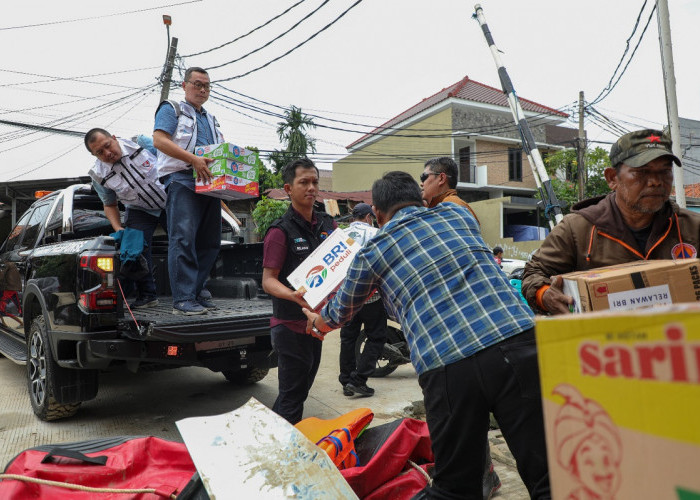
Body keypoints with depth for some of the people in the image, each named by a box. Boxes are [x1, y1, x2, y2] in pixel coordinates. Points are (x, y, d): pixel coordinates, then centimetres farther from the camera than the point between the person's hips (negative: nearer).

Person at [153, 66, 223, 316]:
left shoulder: (211, 119, 30)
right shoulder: (171, 110, 9)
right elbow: (159, 140, -7)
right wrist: (193, 159, -19)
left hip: (209, 182, 7)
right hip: (182, 180, -7)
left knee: (210, 241, 4)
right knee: (183, 238, -14)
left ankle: (197, 290, 12)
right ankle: (183, 299, -15)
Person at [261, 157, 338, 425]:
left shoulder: (327, 224, 7)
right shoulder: (281, 230, -12)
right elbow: (268, 280, -16)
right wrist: (294, 296, -35)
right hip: (290, 324, -7)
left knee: (301, 388, 18)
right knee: (292, 394, -3)